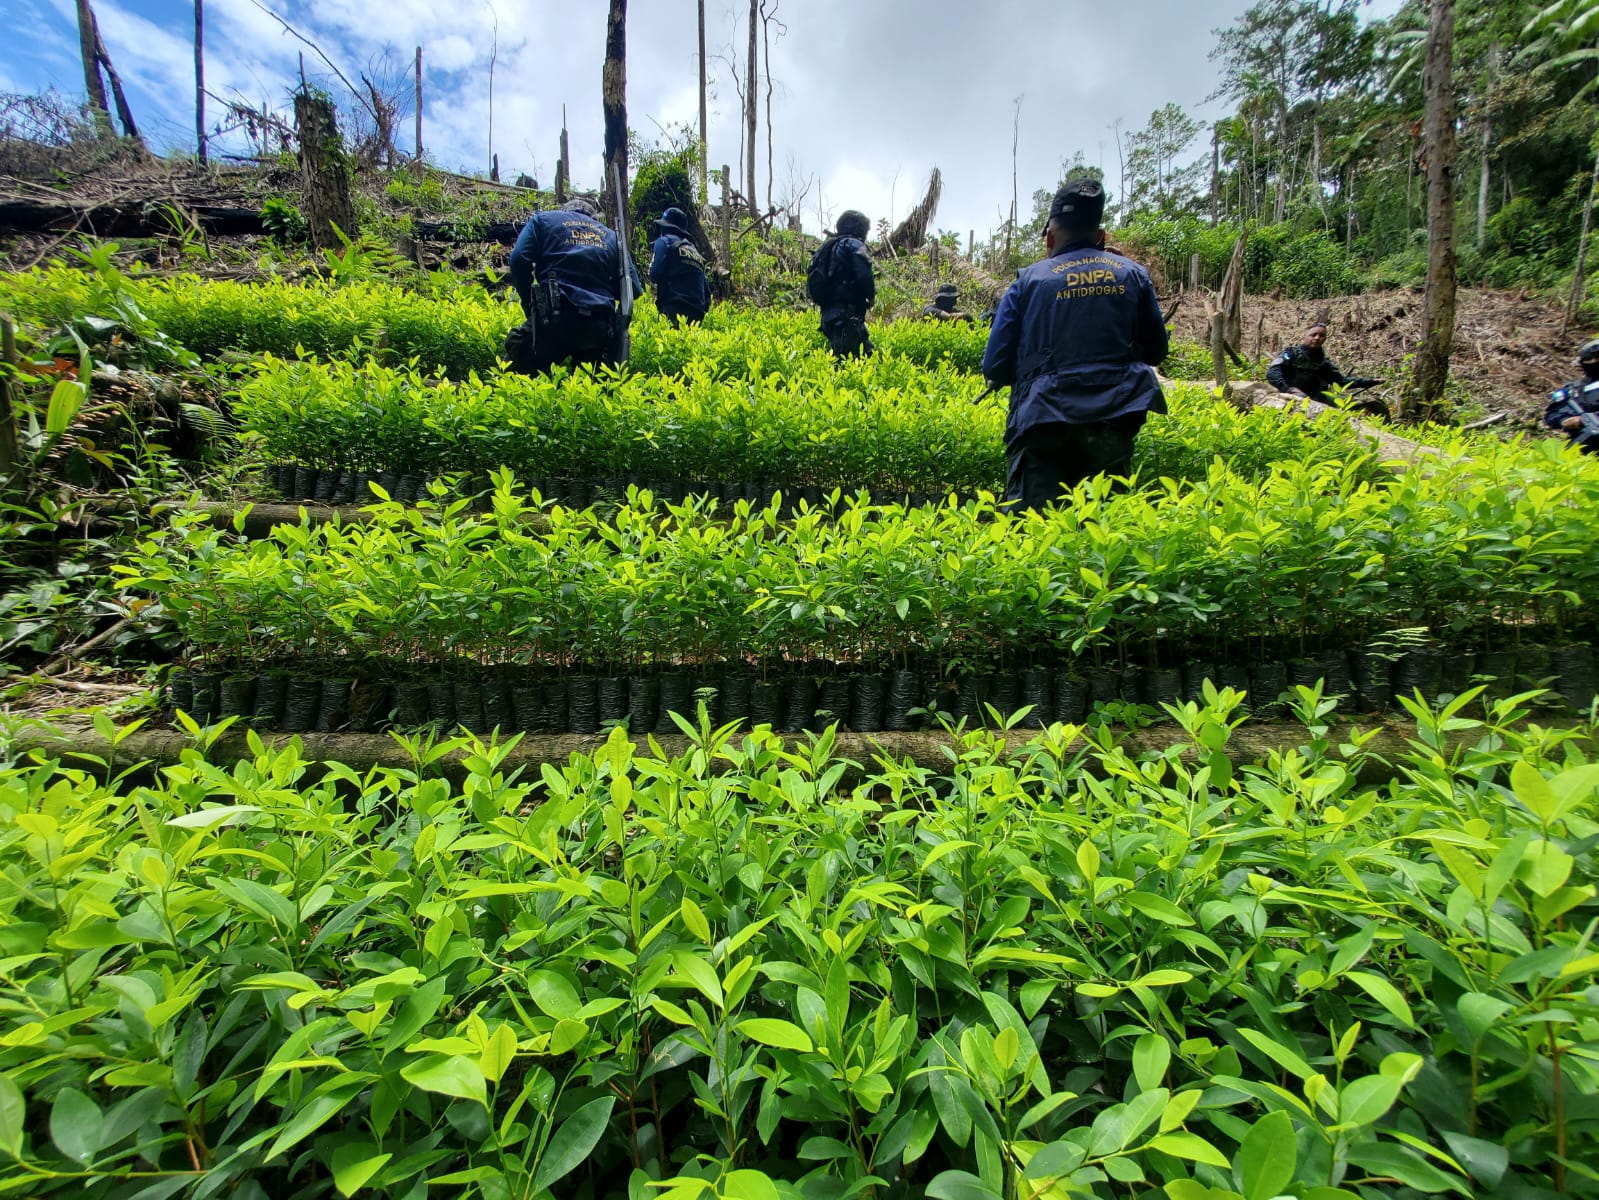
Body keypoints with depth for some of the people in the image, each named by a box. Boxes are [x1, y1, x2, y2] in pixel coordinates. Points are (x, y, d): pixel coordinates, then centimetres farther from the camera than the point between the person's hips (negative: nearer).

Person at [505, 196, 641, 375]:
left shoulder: (543, 219, 17)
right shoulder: (609, 236, 23)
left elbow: (519, 260, 1)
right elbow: (634, 289, 16)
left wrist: (531, 308, 11)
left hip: (555, 319, -3)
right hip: (601, 327, 3)